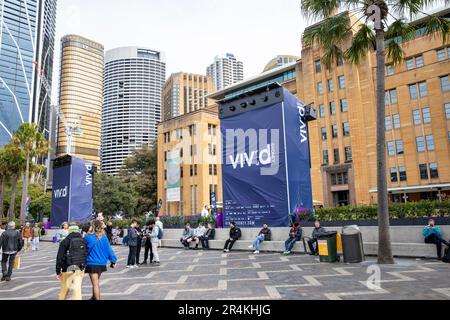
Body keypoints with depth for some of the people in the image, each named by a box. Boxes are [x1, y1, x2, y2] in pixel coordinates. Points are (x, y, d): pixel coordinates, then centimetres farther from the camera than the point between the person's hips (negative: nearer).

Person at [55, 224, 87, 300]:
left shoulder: (65, 241, -2)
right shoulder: (84, 241, 5)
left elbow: (59, 257, -2)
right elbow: (86, 255, 6)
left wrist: (58, 271, 4)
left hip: (68, 268, -2)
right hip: (80, 269, 2)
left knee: (64, 288, 15)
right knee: (77, 288, 2)